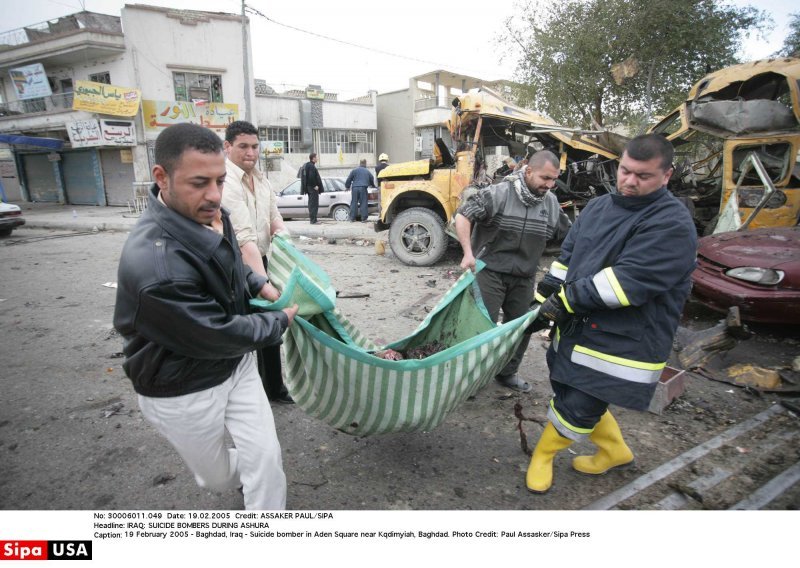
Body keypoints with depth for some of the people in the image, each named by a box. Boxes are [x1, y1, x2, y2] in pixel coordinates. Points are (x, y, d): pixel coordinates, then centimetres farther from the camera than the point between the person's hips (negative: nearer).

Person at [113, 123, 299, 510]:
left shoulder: (208, 215, -9)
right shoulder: (153, 264, -36)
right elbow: (218, 337, -26)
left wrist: (260, 285, -2)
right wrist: (281, 320, -11)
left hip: (236, 365, 6)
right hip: (182, 393, -5)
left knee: (266, 456, 7)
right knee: (217, 478, 19)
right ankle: (246, 476, 55)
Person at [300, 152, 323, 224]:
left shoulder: (306, 165, 16)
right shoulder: (311, 166, -15)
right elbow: (311, 177, -24)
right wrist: (315, 186, -18)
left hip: (309, 187, 10)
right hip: (313, 188, -10)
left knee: (311, 203, 14)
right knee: (314, 204, -8)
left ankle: (312, 219, 20)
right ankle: (313, 220, -8)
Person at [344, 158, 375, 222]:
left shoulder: (354, 170, 9)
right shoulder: (367, 171, 15)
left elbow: (349, 179, 7)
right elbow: (372, 180, 26)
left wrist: (347, 186, 21)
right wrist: (372, 186, 45)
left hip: (355, 188, 0)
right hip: (363, 188, 0)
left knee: (354, 203, 4)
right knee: (363, 203, 1)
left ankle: (352, 218, 4)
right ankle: (364, 218, -2)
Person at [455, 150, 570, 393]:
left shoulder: (551, 203, 4)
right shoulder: (498, 193, -14)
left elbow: (567, 236, 16)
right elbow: (463, 215, -19)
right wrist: (468, 253, -29)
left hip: (524, 277, 6)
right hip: (490, 271, -6)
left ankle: (507, 373, 33)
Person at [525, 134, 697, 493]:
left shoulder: (673, 224, -16)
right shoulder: (599, 207, 8)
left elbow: (629, 280, -26)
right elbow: (567, 256, 12)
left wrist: (568, 299, -21)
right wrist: (545, 300, 5)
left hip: (622, 343, -8)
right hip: (577, 329, 8)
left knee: (577, 407, -1)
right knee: (568, 389, 19)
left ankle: (543, 454, 28)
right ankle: (615, 451, 42)